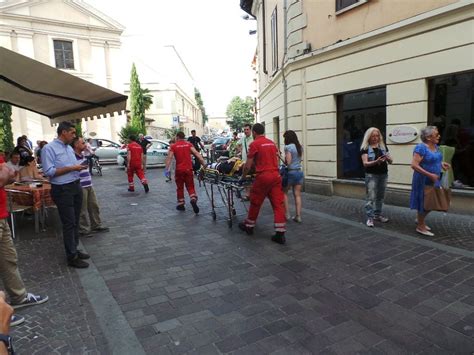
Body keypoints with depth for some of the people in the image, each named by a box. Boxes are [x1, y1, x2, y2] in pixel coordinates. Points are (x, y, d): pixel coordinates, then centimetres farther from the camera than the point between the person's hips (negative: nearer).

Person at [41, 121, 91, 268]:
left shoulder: (70, 148, 12)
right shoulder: (49, 148, -13)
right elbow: (48, 171, -20)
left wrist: (79, 167, 2)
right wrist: (71, 168, -20)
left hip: (76, 187, 8)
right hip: (62, 190, -8)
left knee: (75, 221, 15)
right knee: (69, 223, -3)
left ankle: (74, 249, 29)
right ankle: (72, 257, 7)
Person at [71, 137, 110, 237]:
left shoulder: (83, 156, 10)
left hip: (89, 185, 9)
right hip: (80, 187, -9)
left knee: (94, 206, 16)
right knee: (82, 210, 2)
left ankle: (96, 226, 28)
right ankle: (84, 230, 15)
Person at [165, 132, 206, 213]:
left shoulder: (173, 146, 1)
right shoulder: (189, 144, 5)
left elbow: (169, 158, -9)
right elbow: (196, 153, -7)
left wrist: (167, 169, -10)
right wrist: (203, 163, -12)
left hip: (179, 170, -1)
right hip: (188, 169, 1)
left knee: (180, 187, 13)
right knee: (190, 186, 8)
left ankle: (181, 204, 19)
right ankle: (193, 199, -17)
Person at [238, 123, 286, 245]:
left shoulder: (254, 144, -4)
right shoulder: (272, 143, 15)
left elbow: (248, 166, -4)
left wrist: (243, 176, 11)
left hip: (263, 176, -5)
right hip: (276, 175, 5)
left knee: (255, 203, 12)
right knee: (278, 204, 3)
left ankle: (249, 226, 29)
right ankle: (280, 234, 2)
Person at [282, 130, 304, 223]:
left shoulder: (288, 147, -12)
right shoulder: (300, 147, 9)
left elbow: (288, 162, -16)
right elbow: (299, 159, 11)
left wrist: (283, 160, 1)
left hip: (291, 172, -6)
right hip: (300, 172, 6)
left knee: (284, 192, 12)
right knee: (297, 195, 8)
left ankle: (287, 214, 10)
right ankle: (298, 216, 7)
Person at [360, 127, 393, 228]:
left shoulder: (383, 146, 9)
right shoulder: (365, 148, -5)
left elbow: (390, 161, 8)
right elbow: (365, 163, -13)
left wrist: (388, 158, -16)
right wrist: (376, 161, -30)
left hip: (383, 175, 5)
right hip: (371, 175, -5)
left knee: (380, 196, 12)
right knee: (371, 197, -6)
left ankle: (378, 215, 24)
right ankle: (370, 218, -2)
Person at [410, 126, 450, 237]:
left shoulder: (435, 146, 6)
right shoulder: (421, 147, -20)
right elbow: (414, 165, -25)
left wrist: (441, 163, 3)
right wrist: (430, 175, -28)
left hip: (433, 180, 8)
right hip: (423, 181, -8)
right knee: (424, 203, 3)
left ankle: (420, 219, 36)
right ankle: (420, 227, 17)